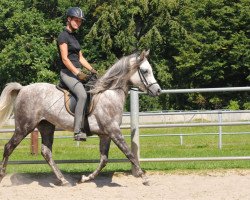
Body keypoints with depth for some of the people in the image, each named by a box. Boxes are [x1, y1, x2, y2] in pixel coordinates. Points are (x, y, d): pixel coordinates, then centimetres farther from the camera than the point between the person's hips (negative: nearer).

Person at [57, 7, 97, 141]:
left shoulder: (74, 37, 19)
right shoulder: (63, 36, -8)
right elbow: (65, 59, -17)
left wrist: (92, 70, 9)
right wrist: (78, 73, -22)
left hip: (77, 72, 10)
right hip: (67, 73, -10)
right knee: (82, 95, -29)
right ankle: (78, 131, -35)